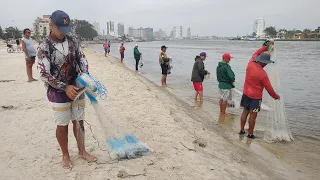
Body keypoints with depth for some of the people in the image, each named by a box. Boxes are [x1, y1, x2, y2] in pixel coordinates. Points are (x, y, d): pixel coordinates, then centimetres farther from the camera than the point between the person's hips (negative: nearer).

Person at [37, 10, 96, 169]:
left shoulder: (72, 41, 0)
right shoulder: (44, 47, -13)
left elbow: (82, 60, 6)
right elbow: (44, 75, -16)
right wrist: (65, 87, -23)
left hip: (77, 88, 4)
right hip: (58, 92, -4)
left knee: (79, 121, 13)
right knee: (62, 125, 8)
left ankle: (82, 151, 30)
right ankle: (65, 155, 28)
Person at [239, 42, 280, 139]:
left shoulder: (250, 64, -6)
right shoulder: (262, 74, -22)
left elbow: (256, 53, 16)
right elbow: (269, 88, -12)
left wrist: (265, 47, 20)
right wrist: (276, 96, 3)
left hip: (246, 94, 7)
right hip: (255, 97, -6)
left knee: (245, 112, 16)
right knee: (253, 115, 4)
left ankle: (242, 130, 26)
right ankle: (250, 134, 14)